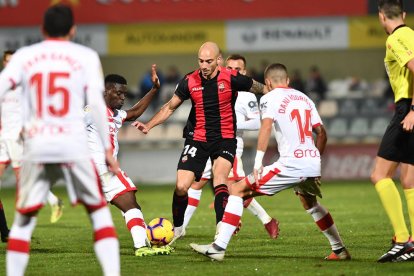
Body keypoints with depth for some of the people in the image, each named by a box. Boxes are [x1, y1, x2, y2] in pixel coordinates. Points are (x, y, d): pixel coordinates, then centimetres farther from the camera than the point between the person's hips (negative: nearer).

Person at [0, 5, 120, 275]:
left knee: (23, 221, 12)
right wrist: (108, 149, 0)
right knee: (100, 211, 12)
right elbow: (96, 104, -3)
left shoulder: (24, 56, 8)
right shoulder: (86, 57, 4)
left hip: (36, 147, 1)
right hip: (74, 146, -1)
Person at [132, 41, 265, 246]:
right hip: (197, 139, 2)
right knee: (181, 187, -5)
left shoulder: (232, 79, -14)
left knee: (219, 181, -25)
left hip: (225, 139, -2)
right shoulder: (190, 81, -6)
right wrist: (148, 126, -1)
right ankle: (177, 228, 21)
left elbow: (262, 89, 0)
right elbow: (170, 107, 7)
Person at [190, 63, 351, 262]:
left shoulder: (270, 98, 0)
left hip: (291, 165, -7)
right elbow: (321, 133, 19)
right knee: (310, 204, 36)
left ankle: (219, 247, -9)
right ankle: (339, 250, 41)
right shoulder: (304, 98, 19)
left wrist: (257, 164, -20)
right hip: (312, 164, 7)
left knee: (238, 190, 0)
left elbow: (266, 126, -18)